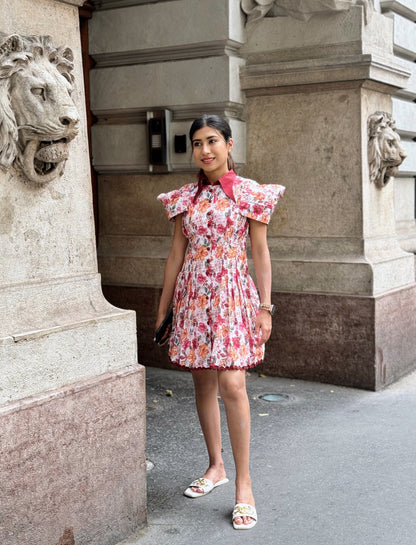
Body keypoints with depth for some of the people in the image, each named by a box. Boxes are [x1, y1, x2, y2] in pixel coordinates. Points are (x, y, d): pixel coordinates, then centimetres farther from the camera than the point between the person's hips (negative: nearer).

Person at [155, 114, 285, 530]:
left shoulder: (250, 194, -1)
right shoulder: (185, 198, 8)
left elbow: (260, 253, -1)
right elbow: (176, 253, 11)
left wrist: (265, 306, -6)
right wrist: (163, 307, 11)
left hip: (232, 295, -4)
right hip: (193, 295, 4)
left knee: (231, 385, -12)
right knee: (203, 384, 11)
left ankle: (243, 484, -2)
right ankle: (216, 466, 27)